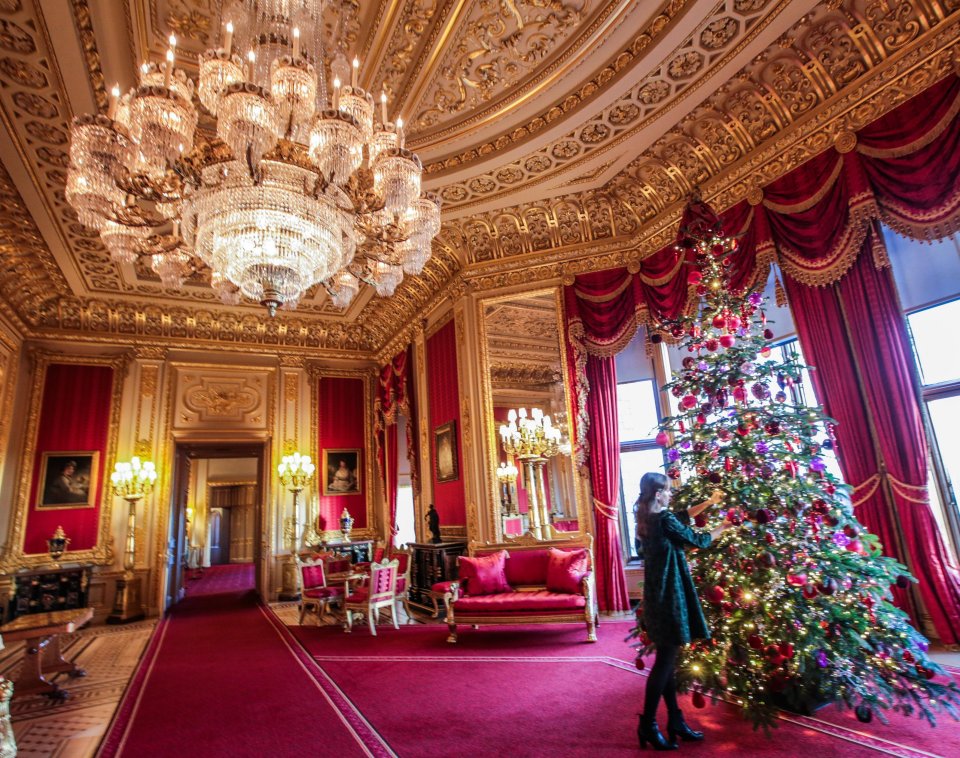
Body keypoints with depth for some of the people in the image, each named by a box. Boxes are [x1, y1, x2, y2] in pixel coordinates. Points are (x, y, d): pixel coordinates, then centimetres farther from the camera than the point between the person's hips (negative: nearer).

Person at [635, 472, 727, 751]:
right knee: (665, 659, -1)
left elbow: (682, 517, 21)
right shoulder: (664, 520, -18)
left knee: (667, 657, 15)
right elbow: (696, 541, -6)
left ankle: (675, 720, 26)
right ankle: (648, 724, 8)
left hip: (657, 593, 9)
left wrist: (709, 502, 25)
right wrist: (723, 527, 10)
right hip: (668, 593, -9)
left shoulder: (649, 519, 8)